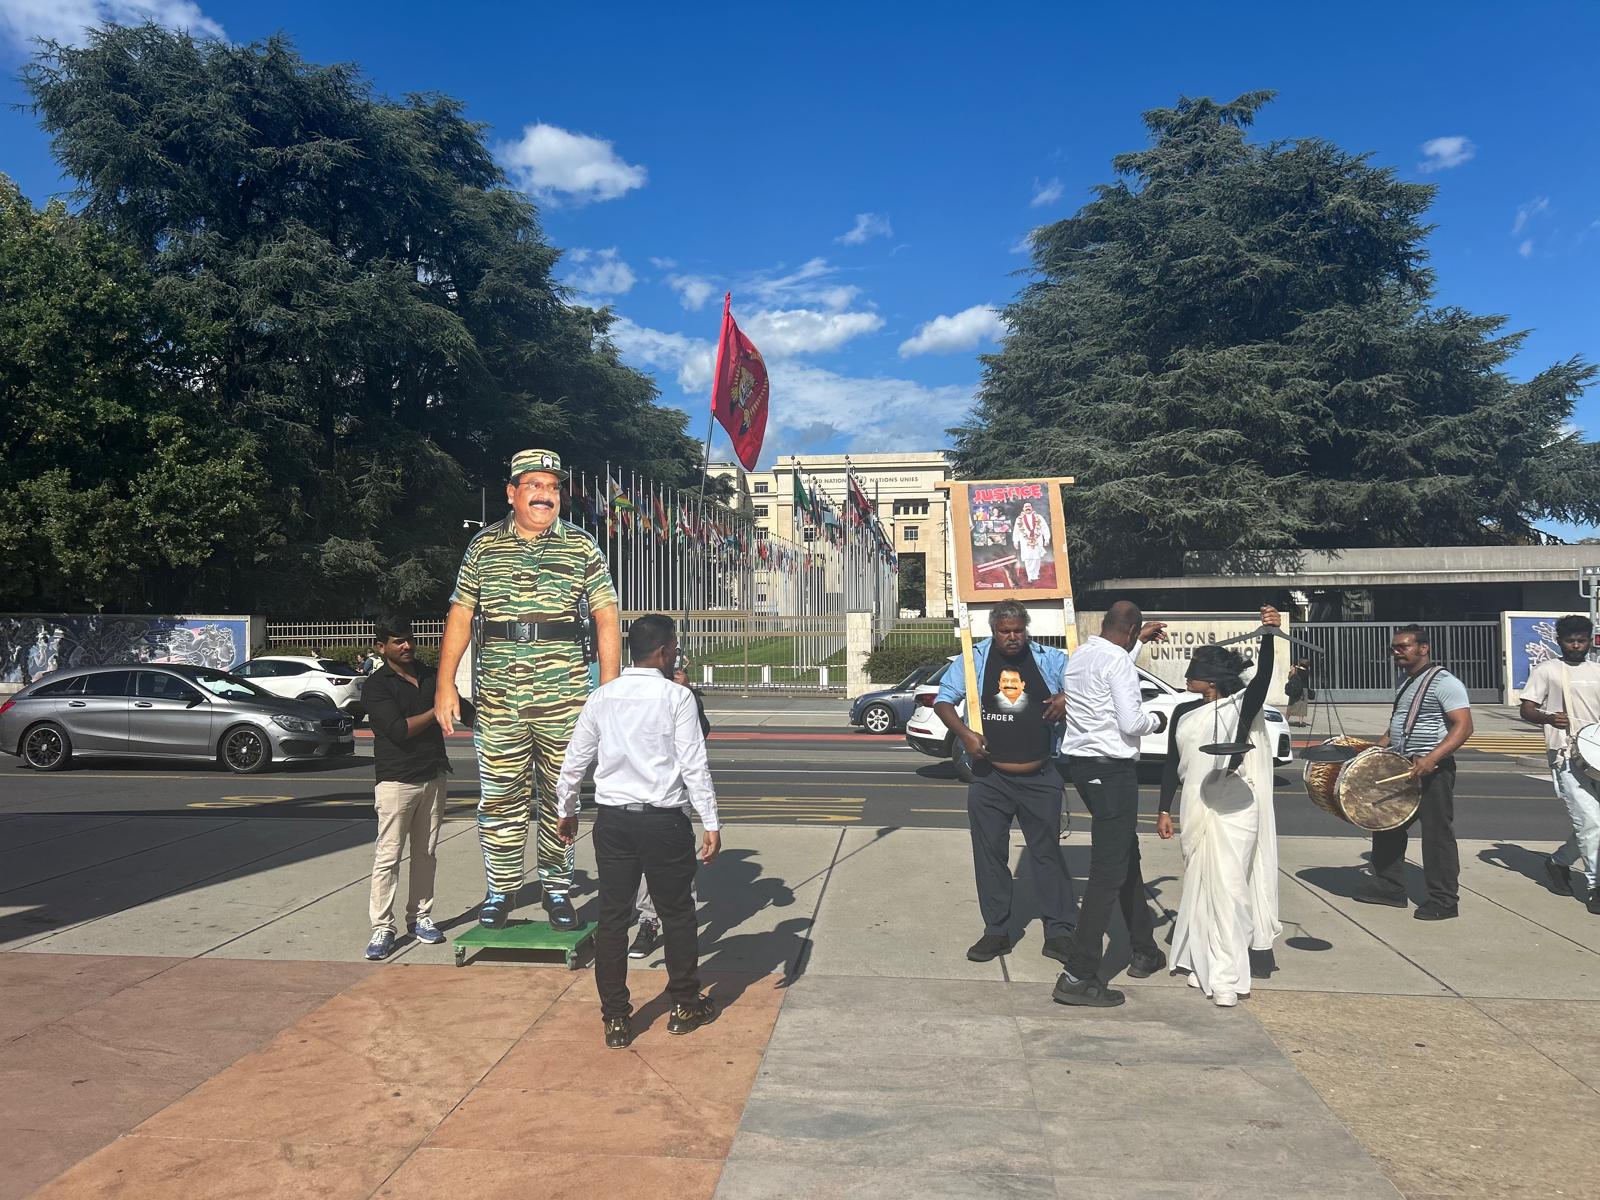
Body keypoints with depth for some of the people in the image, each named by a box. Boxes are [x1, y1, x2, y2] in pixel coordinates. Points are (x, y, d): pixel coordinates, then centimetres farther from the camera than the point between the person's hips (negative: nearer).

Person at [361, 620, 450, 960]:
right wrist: (437, 710, -12)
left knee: (426, 853, 10)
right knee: (388, 855, -6)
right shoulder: (376, 687, -6)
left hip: (433, 777, 6)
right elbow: (400, 730, -17)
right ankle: (382, 928, -1)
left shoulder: (430, 676, 12)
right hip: (396, 780, -5)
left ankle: (420, 918, 19)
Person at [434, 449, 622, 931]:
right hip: (498, 693, 1)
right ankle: (500, 890, 19)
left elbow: (606, 616, 3)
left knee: (560, 796, 7)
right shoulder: (484, 547, 8)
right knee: (499, 795, 4)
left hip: (564, 694, 0)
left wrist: (610, 686, -4)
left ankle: (557, 888, 20)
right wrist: (445, 684, 2)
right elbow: (459, 616, 9)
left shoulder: (581, 547, 6)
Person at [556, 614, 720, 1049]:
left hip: (612, 819, 4)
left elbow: (574, 762, 10)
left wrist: (567, 812, 24)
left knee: (612, 916, 10)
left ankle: (616, 1019, 16)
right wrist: (711, 824, -9)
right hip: (663, 821, -4)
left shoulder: (602, 697, 5)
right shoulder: (676, 696, -9)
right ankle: (685, 1006, 26)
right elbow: (694, 765, -13)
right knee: (677, 913, 12)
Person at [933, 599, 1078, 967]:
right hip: (990, 778, 1)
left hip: (1040, 778, 0)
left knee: (1048, 853, 5)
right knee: (990, 856, 7)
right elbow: (943, 700, 2)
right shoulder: (973, 660, 0)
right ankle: (996, 932, 18)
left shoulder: (1049, 659, 1)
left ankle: (1058, 933, 14)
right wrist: (964, 734, -14)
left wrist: (1067, 697, -15)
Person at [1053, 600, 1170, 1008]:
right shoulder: (1117, 661, -16)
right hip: (1111, 769, -10)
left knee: (1127, 856, 23)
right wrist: (1156, 721, 2)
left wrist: (1140, 640, 39)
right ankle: (1077, 977, -8)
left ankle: (1145, 950, 36)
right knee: (1109, 872, -7)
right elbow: (1130, 723, -20)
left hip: (1081, 762, 10)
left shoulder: (1083, 654, 11)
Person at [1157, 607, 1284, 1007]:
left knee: (1227, 887, -7)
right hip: (1196, 809, 5)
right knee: (1200, 887, 11)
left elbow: (1263, 675, -24)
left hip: (1235, 810, -5)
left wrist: (1269, 635, -40)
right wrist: (1164, 810, 10)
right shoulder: (1184, 713, 9)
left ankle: (1226, 977, -3)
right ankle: (1204, 963, 23)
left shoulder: (1242, 705, -4)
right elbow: (1172, 764, 13)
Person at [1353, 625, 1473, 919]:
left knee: (1436, 834, -3)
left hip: (1432, 770, -9)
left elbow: (1463, 726, -21)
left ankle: (1444, 900, 6)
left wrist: (1432, 758, -31)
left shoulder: (1444, 682, -12)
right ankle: (1389, 887, 24)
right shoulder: (1406, 683, 16)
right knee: (1387, 825, 13)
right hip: (1401, 769, 10)